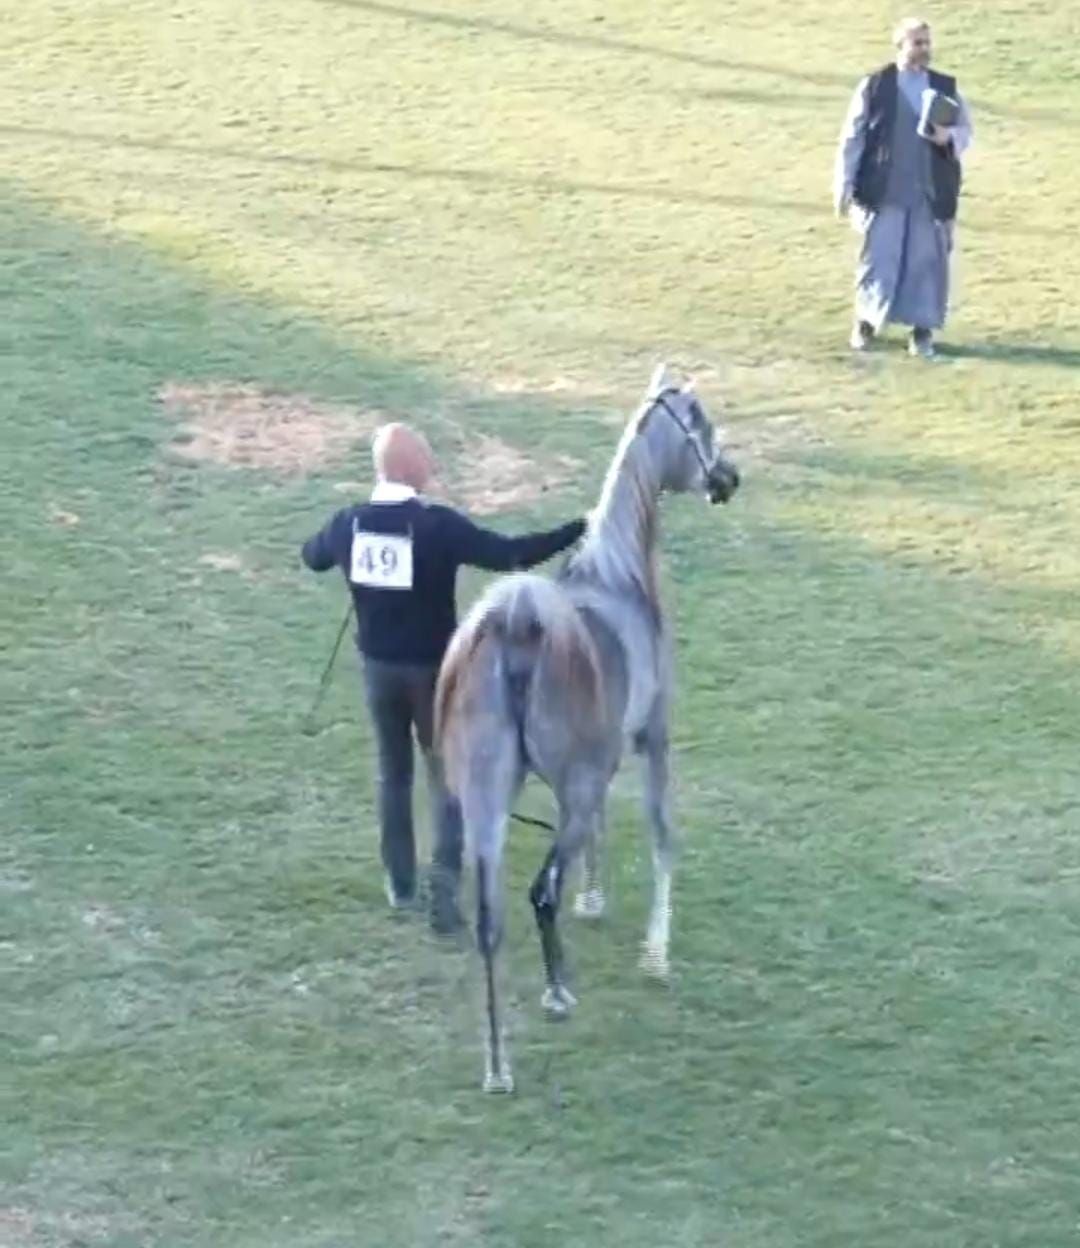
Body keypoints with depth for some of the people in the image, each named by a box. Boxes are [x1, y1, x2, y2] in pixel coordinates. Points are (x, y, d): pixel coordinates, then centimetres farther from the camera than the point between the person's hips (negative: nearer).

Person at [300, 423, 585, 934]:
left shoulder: (349, 523, -6)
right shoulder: (439, 525, -21)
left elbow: (312, 557, 15)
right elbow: (509, 556, -24)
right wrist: (578, 531, -18)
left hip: (379, 667, 4)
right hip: (433, 668, -4)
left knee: (394, 773, 20)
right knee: (448, 778, 5)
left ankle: (401, 883, 27)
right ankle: (445, 886, -9)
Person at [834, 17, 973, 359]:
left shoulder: (946, 87, 6)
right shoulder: (874, 86, -1)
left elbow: (965, 131, 12)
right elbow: (852, 137, 0)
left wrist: (949, 138, -12)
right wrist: (843, 185, -3)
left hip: (931, 194, 2)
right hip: (884, 192, -2)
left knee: (928, 261, 2)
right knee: (878, 257, 2)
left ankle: (923, 330, 12)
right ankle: (866, 322, 20)